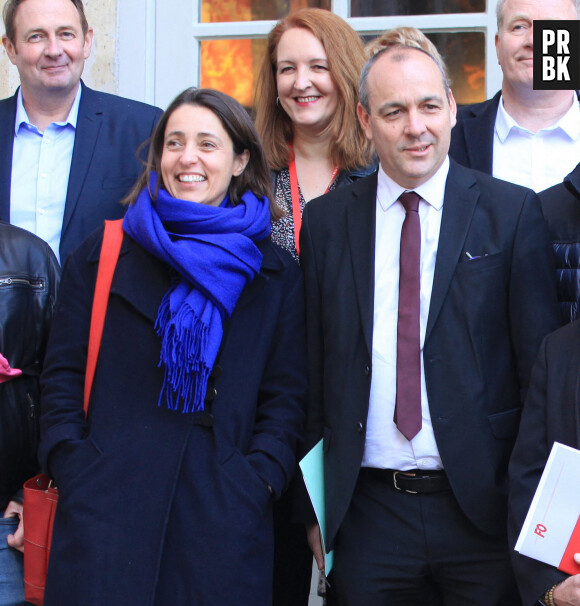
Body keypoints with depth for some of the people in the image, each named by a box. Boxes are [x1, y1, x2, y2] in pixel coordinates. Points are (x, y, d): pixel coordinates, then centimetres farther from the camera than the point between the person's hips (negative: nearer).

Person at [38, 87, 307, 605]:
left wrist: (258, 479, -7)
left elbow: (286, 394, 8)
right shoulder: (102, 256, 10)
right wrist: (74, 473, -5)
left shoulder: (275, 275, 11)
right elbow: (63, 377, 8)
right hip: (107, 511, 0)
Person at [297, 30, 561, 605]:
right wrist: (312, 507, 5)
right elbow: (312, 374, 7)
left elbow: (541, 363, -2)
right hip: (366, 511, 2)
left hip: (483, 509, -1)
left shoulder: (513, 211, -2)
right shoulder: (325, 222, 5)